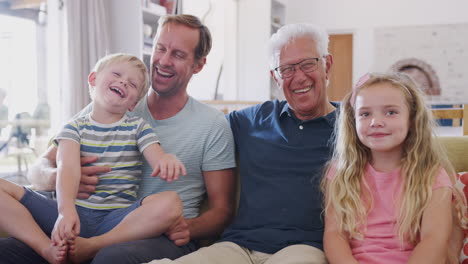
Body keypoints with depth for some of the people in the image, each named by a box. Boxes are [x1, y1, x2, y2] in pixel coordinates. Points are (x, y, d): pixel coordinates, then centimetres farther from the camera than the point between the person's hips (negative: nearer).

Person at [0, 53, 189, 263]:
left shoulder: (138, 127, 13)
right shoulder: (74, 128, 10)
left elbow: (157, 158, -5)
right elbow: (68, 168, -10)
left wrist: (167, 160, -33)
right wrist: (66, 209, -30)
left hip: (117, 218, 0)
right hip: (72, 214, 0)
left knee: (171, 203, -30)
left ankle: (90, 247, -24)